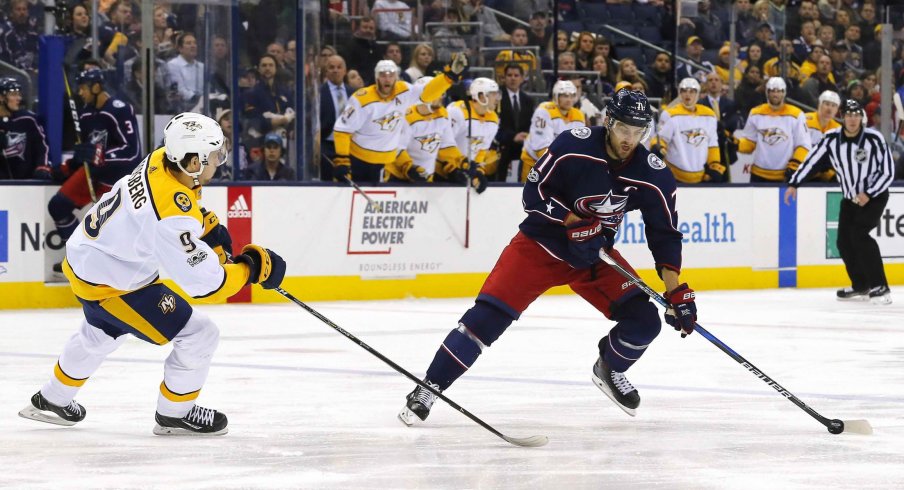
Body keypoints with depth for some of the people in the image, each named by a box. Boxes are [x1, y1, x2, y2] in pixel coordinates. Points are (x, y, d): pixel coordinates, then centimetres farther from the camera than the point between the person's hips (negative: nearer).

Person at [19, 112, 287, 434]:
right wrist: (252, 266, -20)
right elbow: (206, 284, -33)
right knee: (199, 335, -5)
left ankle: (52, 399, 56)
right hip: (110, 283, -9)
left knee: (101, 334, 37)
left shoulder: (161, 160, -12)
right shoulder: (173, 216, -37)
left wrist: (208, 226, 8)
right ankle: (174, 414, 16)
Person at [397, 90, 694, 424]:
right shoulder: (574, 145, -21)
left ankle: (609, 369, 23)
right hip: (541, 244, -4)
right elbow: (534, 193, -15)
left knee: (644, 321, -10)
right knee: (488, 315, -17)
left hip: (595, 252, 4)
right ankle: (428, 389, -8)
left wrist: (676, 291, -13)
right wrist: (574, 222, -26)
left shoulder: (653, 176, -12)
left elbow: (665, 234, -6)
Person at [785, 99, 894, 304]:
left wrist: (868, 194, -21)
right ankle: (861, 286, 21)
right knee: (844, 241, 1)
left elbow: (888, 171, -15)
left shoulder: (874, 139, -19)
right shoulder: (832, 139, -9)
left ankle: (880, 287, -21)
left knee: (858, 234, -23)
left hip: (875, 195, -5)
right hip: (850, 197, 5)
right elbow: (811, 160, 0)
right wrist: (794, 184, -5)